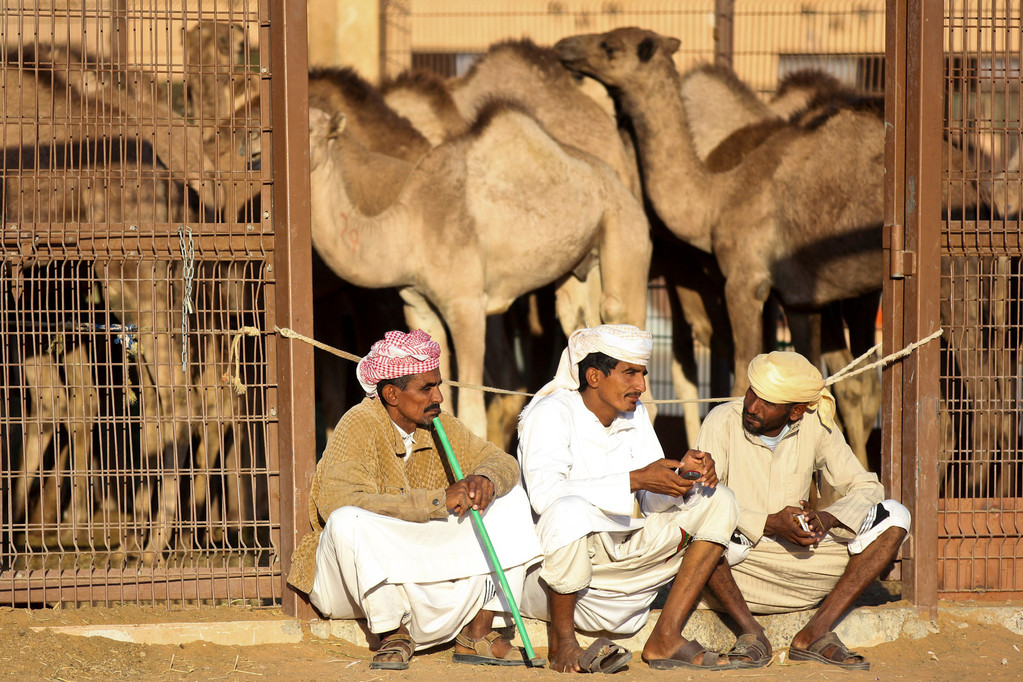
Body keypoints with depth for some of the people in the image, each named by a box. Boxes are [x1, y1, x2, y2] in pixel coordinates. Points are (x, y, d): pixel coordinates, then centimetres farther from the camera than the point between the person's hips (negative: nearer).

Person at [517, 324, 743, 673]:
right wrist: (635, 480, -32)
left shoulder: (635, 415, 9)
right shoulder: (551, 412, -14)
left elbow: (654, 501, 5)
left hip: (621, 554, 8)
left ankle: (665, 638, -9)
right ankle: (562, 640, -20)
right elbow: (545, 493, -31)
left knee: (716, 502, 1)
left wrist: (682, 475, -17)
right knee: (570, 511, -40)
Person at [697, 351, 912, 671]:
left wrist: (827, 519, -18)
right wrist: (769, 523, -27)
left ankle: (815, 633, -16)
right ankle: (751, 633, -14)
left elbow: (867, 487, 3)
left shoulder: (815, 426, 0)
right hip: (737, 569, -4)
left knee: (894, 517, -10)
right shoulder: (723, 422, -10)